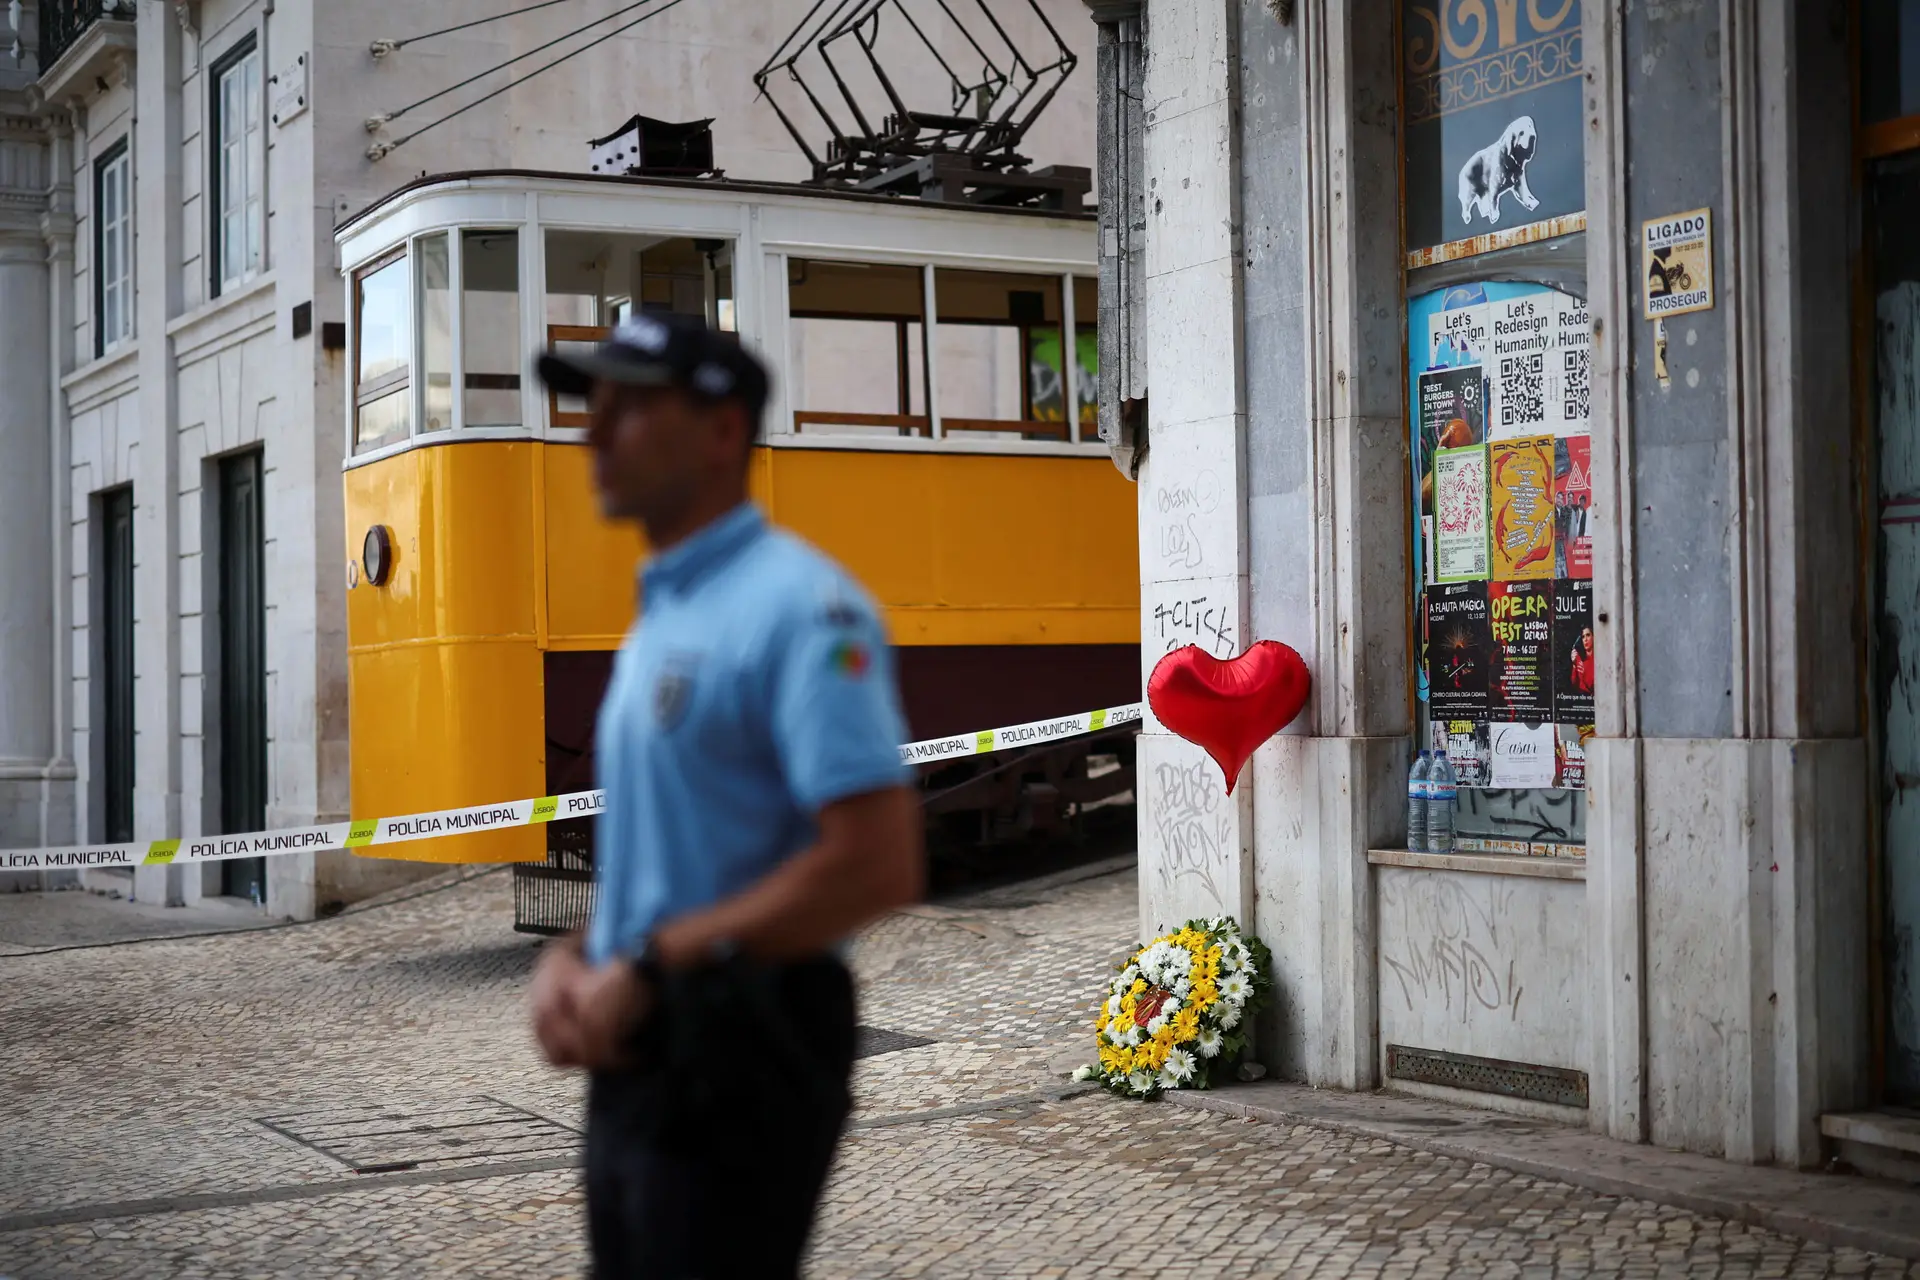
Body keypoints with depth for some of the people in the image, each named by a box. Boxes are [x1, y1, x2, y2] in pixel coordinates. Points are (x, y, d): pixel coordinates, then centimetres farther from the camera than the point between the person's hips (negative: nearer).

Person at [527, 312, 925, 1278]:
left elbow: (877, 865, -23)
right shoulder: (657, 615, 15)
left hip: (733, 1062, -9)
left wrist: (649, 967, -19)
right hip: (635, 1057, 9)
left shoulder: (798, 606, -14)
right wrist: (570, 959, 3)